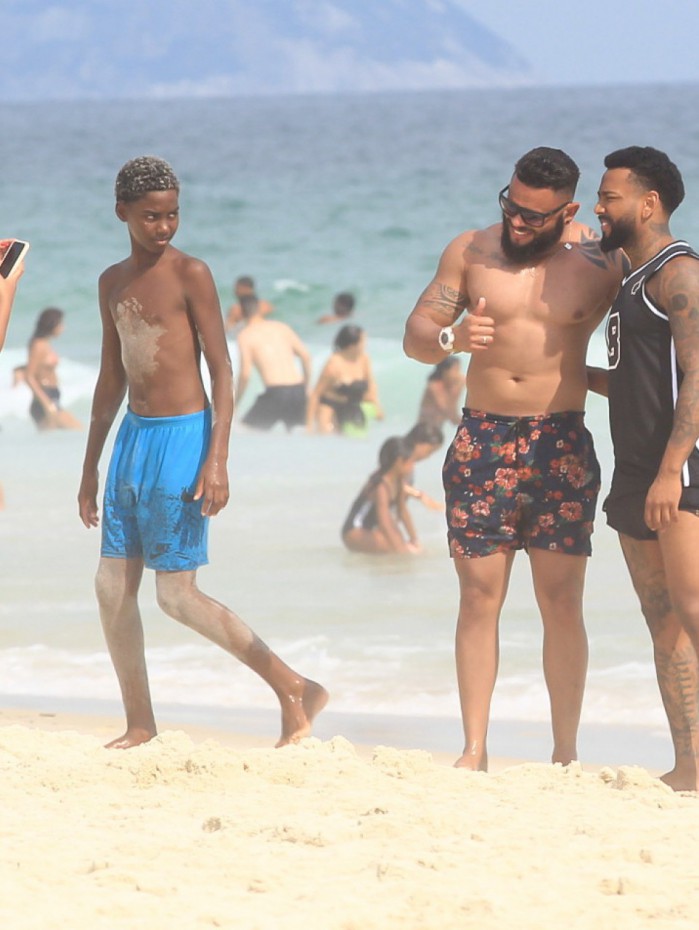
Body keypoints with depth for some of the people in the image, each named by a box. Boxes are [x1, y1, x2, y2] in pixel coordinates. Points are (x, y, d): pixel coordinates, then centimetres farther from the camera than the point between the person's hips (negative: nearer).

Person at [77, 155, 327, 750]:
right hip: (134, 435, 7)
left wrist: (217, 460, -19)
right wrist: (91, 466, 21)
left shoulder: (190, 274, -9)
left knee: (176, 593, -8)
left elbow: (222, 370, -11)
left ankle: (295, 691, -2)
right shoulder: (114, 282, 12)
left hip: (183, 435, -7)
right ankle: (140, 726, 13)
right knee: (113, 586, 4)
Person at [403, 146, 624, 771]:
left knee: (562, 603, -4)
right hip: (482, 441, 1)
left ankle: (565, 754, 0)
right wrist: (451, 337, -16)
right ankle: (474, 750, 1)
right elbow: (415, 336, 6)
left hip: (561, 444, -1)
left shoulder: (600, 264, 0)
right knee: (480, 597, -1)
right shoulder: (471, 252, 5)